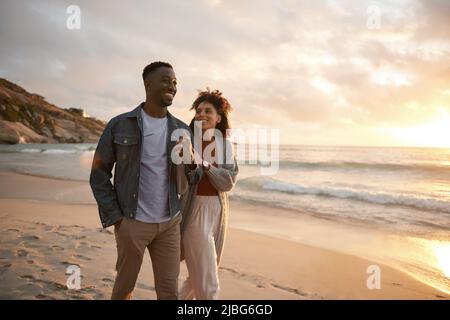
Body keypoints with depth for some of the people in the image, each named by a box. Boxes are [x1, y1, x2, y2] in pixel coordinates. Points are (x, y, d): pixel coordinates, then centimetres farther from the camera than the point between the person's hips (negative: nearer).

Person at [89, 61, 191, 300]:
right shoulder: (119, 125, -6)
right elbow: (99, 173, -3)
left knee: (169, 289, 8)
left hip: (169, 222, 3)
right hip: (131, 221, -2)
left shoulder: (182, 130, 2)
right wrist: (113, 217, -8)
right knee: (125, 285, 14)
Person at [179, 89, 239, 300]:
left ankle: (183, 297, 42)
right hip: (195, 211, -5)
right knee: (207, 283, -3)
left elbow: (228, 182, -5)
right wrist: (191, 163, -29)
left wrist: (204, 163, -20)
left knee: (203, 272, 19)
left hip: (218, 211, 5)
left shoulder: (225, 144, 4)